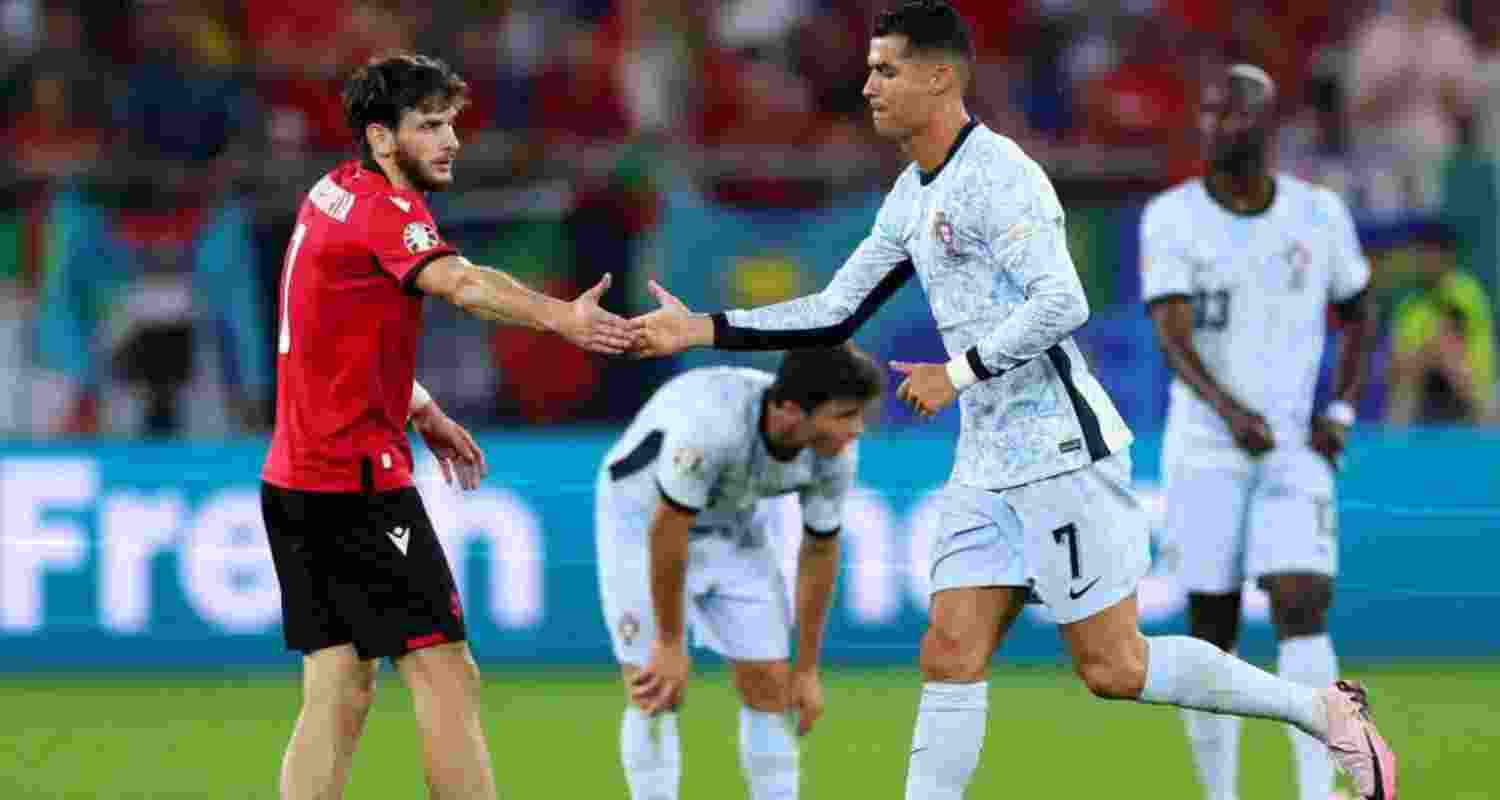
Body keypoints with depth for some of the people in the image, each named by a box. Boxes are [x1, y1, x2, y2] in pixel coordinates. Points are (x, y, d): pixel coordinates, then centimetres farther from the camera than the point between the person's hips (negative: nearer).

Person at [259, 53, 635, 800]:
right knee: (445, 674, -8)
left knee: (338, 693, 8)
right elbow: (459, 283, -37)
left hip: (297, 479, 9)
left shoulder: (333, 194, 13)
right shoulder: (384, 207, -15)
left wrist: (420, 411, 21)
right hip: (357, 480, -9)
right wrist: (561, 318, -53)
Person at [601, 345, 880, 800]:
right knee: (655, 695, -13)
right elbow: (666, 532, -32)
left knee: (770, 686, -1)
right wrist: (670, 645, -23)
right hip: (642, 520, -5)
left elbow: (820, 551, -6)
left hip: (731, 529, 5)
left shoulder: (834, 451, -21)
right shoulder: (714, 423, -41)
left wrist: (807, 669, -1)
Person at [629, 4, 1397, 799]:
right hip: (988, 464, 9)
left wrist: (958, 372, -20)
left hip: (1062, 452, -9)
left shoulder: (996, 174, -15)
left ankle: (1324, 711, 8)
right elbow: (836, 313, 19)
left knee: (1113, 667, -5)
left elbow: (1062, 304, -24)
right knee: (950, 658, 1)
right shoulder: (912, 196, 14)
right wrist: (704, 330, 13)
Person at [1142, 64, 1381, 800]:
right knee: (1211, 630, 3)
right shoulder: (1172, 217, -4)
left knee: (1302, 607, -15)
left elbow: (1359, 313, 17)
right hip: (1204, 447, 0)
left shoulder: (1319, 214, 2)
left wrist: (1342, 412, 1)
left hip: (1295, 449, 0)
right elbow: (1171, 333, -15)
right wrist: (1229, 409, -33)